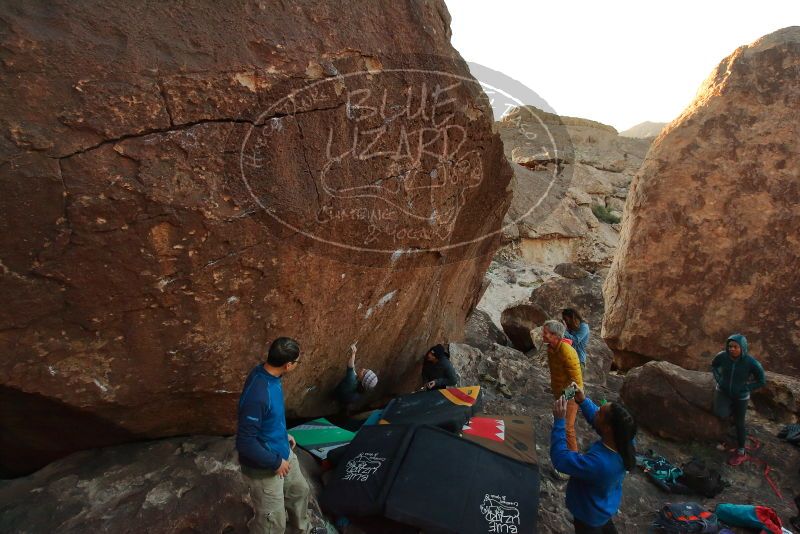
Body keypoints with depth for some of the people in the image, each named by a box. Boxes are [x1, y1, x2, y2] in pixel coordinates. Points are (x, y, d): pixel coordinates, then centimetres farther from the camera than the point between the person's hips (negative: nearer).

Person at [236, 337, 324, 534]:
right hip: (264, 468, -9)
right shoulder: (257, 395, -37)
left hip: (283, 453, 9)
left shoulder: (270, 375, -8)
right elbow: (245, 443, -31)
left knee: (300, 490, 30)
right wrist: (275, 462, -20)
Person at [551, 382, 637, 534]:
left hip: (590, 514, -6)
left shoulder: (598, 463, -48)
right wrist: (583, 401, -17)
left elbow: (560, 458, -36)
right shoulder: (626, 442, -26)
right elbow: (598, 419, -7)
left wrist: (559, 420, -37)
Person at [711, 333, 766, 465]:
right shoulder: (722, 356, -20)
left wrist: (744, 388, -12)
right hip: (723, 391, 2)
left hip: (740, 396, -2)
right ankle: (731, 408, 20)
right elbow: (713, 366, 5)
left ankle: (741, 452, 29)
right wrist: (718, 379, -5)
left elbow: (762, 381, -11)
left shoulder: (751, 362, -27)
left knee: (739, 423, 9)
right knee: (722, 414, -17)